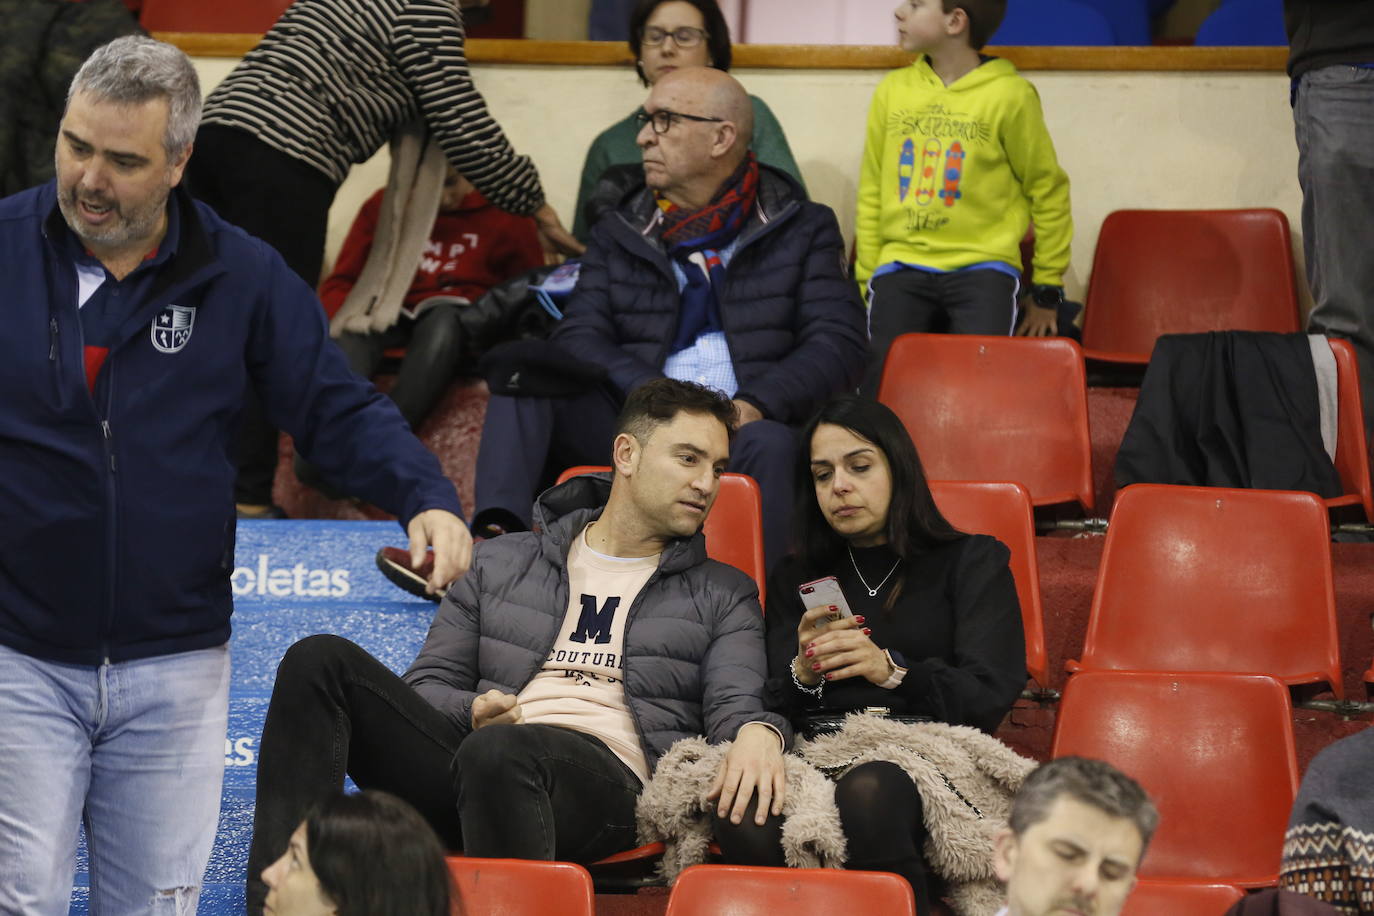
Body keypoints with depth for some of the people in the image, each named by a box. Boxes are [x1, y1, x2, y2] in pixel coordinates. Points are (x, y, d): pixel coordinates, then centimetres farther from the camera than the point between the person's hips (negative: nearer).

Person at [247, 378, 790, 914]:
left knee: (499, 751, -39)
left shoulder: (722, 596, 21)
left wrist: (758, 733, -22)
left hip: (609, 778, -4)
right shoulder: (501, 563, 26)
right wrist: (473, 713, -3)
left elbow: (737, 705, 4)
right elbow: (427, 684, 22)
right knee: (321, 661, -16)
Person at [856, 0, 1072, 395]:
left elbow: (1049, 191, 5)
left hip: (982, 265, -3)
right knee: (880, 390, -12)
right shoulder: (892, 91, 9)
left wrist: (1046, 290, 8)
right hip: (902, 265, 3)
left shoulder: (1009, 96, -3)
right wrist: (867, 278, 12)